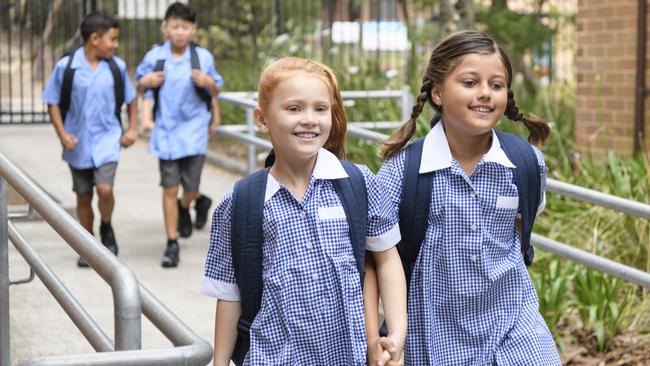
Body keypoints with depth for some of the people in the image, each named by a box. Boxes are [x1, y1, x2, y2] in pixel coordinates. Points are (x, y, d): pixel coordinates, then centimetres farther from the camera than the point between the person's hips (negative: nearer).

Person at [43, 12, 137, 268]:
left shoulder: (117, 67, -2)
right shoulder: (66, 67, -9)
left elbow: (130, 98, 11)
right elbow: (53, 103, -2)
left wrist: (132, 128, 5)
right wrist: (62, 134, -10)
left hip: (107, 139, 0)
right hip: (78, 143, 0)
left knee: (105, 189, -17)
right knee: (83, 197, 10)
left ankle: (106, 229, 12)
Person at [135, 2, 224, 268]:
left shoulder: (202, 57, -2)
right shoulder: (154, 57, 0)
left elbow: (215, 92, 9)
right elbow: (140, 88, 13)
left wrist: (208, 82, -15)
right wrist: (146, 82, -11)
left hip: (193, 129, 0)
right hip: (165, 131, 1)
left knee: (190, 187, -1)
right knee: (170, 189, 1)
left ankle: (185, 207, 37)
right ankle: (172, 244, 11)